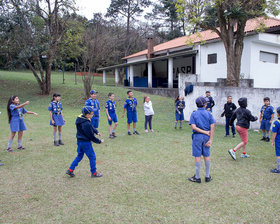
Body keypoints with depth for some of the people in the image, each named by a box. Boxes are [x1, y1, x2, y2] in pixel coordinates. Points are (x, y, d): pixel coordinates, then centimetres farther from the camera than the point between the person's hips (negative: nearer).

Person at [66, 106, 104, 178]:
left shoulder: (81, 119, 2)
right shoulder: (86, 124, -27)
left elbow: (91, 127, 15)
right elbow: (91, 136, -20)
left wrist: (96, 132, 3)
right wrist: (99, 141, -8)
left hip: (79, 141, 9)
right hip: (85, 142, -9)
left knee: (79, 156, 21)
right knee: (92, 157, 6)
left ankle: (70, 170, 23)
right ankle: (94, 173, 17)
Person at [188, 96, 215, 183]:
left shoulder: (194, 114, -3)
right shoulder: (209, 114, 1)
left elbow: (194, 127, -14)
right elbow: (212, 127, -6)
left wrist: (205, 132, -9)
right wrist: (210, 140, -7)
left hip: (197, 137, -2)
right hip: (206, 137, 2)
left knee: (197, 156, 4)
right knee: (206, 156, 12)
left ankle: (197, 177, 12)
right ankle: (207, 176, 22)